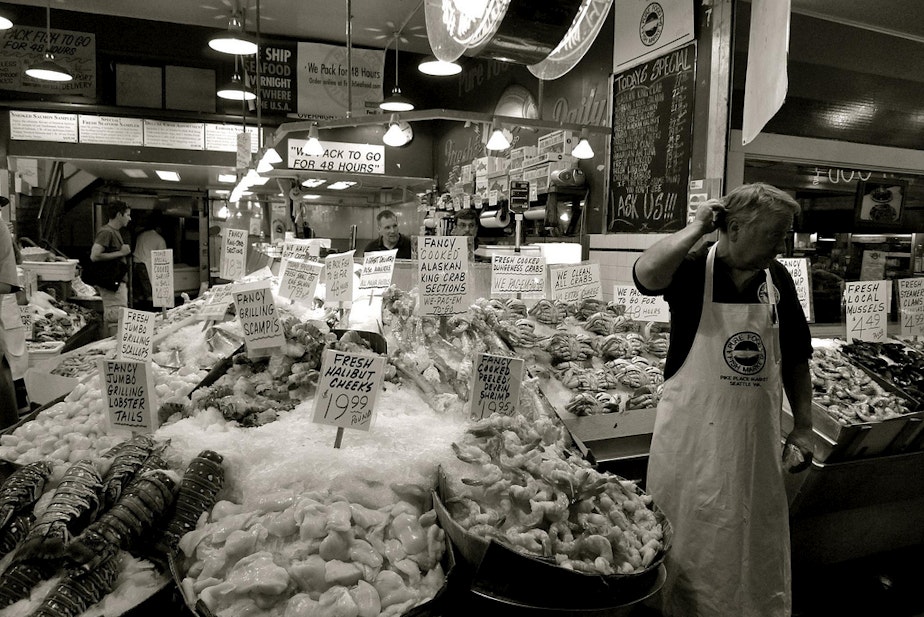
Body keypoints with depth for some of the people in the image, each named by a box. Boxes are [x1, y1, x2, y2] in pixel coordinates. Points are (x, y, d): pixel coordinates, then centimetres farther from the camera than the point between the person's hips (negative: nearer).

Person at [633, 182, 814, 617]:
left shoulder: (777, 279, 3)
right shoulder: (693, 268, -12)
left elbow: (795, 359, 11)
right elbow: (648, 274, -36)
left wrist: (803, 426, 9)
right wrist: (697, 227, -23)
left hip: (757, 437, 5)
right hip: (693, 435, -4)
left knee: (756, 547, 20)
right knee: (687, 544, 12)